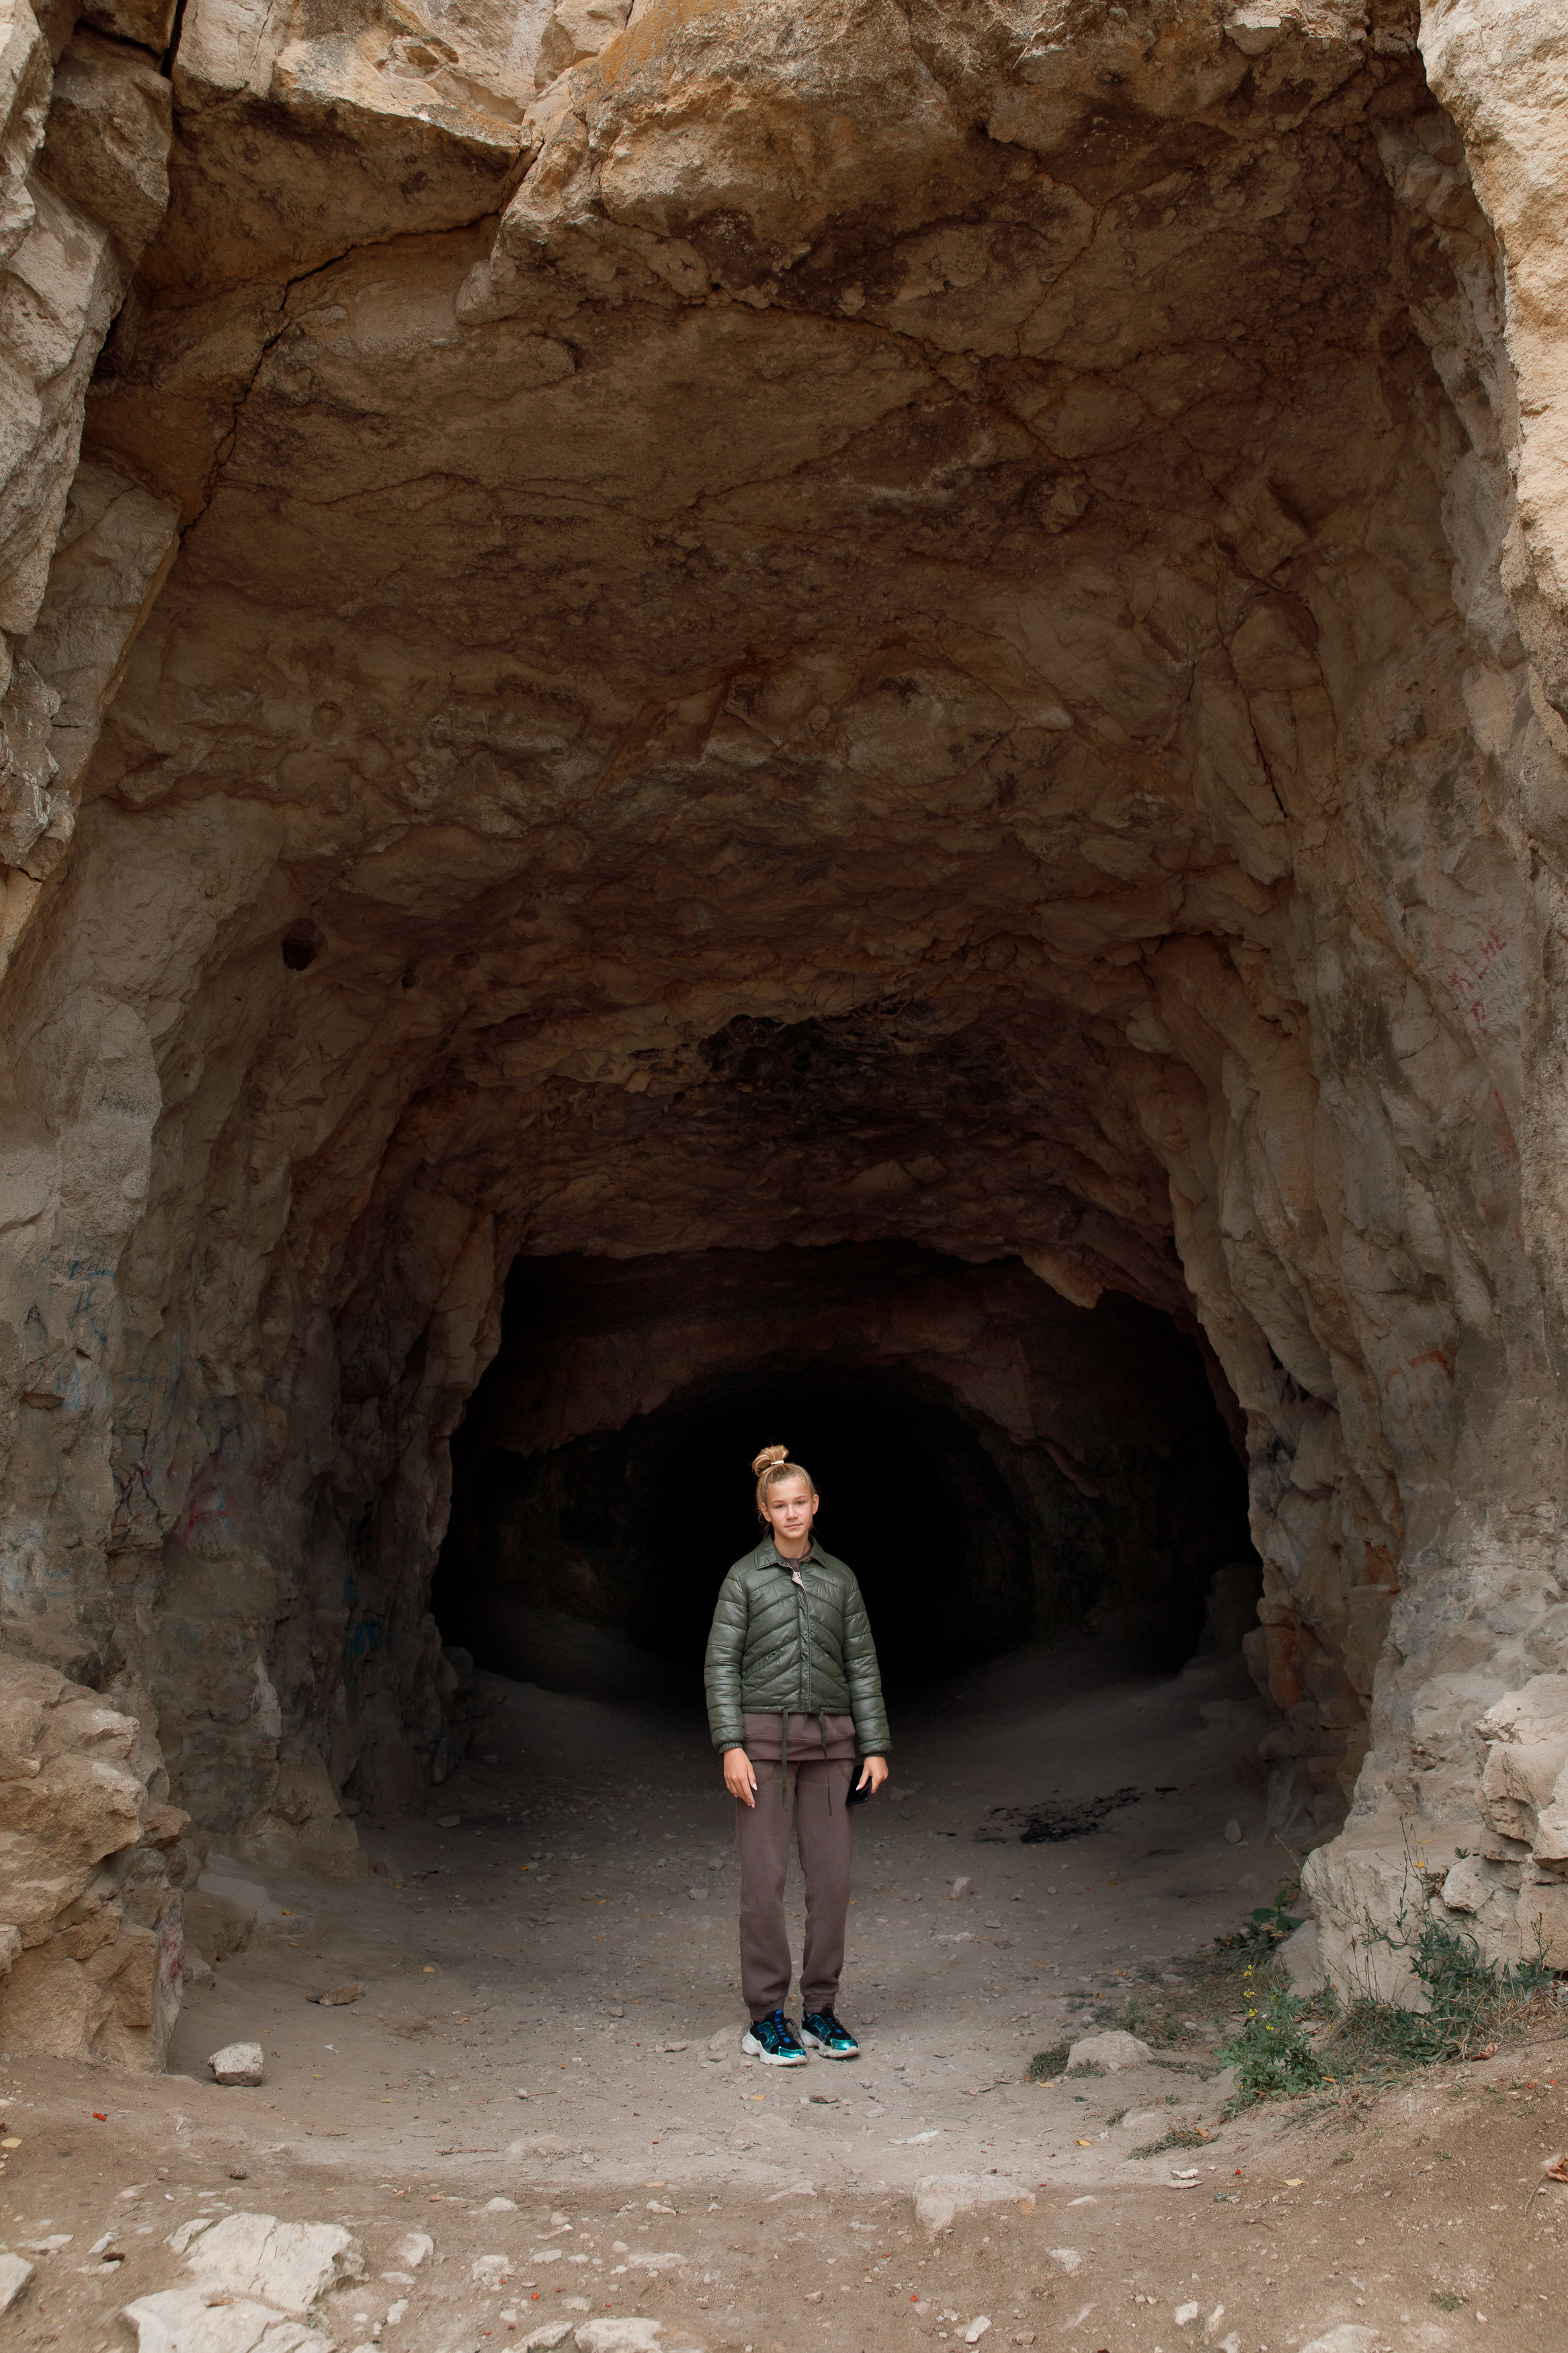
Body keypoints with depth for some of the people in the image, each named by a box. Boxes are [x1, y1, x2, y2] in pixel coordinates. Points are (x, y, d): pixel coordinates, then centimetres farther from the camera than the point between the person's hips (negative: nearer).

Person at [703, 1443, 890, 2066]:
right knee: (764, 1879, -3)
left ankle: (820, 2013, 15)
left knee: (832, 1880, 3)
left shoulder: (839, 1578, 9)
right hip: (764, 1738, -3)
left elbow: (861, 1665, 10)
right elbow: (721, 1665, -4)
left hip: (828, 1740, 3)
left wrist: (875, 1748, 4)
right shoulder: (745, 1577, 0)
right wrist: (731, 1747, -13)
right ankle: (765, 2019, 8)